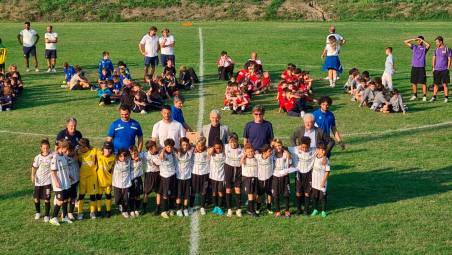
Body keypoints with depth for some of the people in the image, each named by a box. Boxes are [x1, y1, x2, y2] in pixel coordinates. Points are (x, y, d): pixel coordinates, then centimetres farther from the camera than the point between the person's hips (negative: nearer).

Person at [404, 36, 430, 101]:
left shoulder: (424, 48, 2)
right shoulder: (414, 47, 13)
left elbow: (428, 45, -21)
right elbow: (405, 42, 11)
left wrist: (422, 40, -12)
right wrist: (413, 39, 1)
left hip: (421, 67, -4)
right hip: (414, 67, 4)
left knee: (423, 82, -3)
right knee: (414, 82, 8)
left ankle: (424, 96, 0)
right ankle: (414, 95, 19)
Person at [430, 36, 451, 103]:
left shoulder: (447, 49, -3)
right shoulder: (436, 49, 11)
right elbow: (434, 59, 15)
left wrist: (448, 68, -8)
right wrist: (433, 67, 7)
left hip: (444, 70, -4)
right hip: (437, 70, 4)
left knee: (445, 84, -3)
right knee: (436, 84, 6)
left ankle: (446, 98, 3)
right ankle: (434, 97, 13)